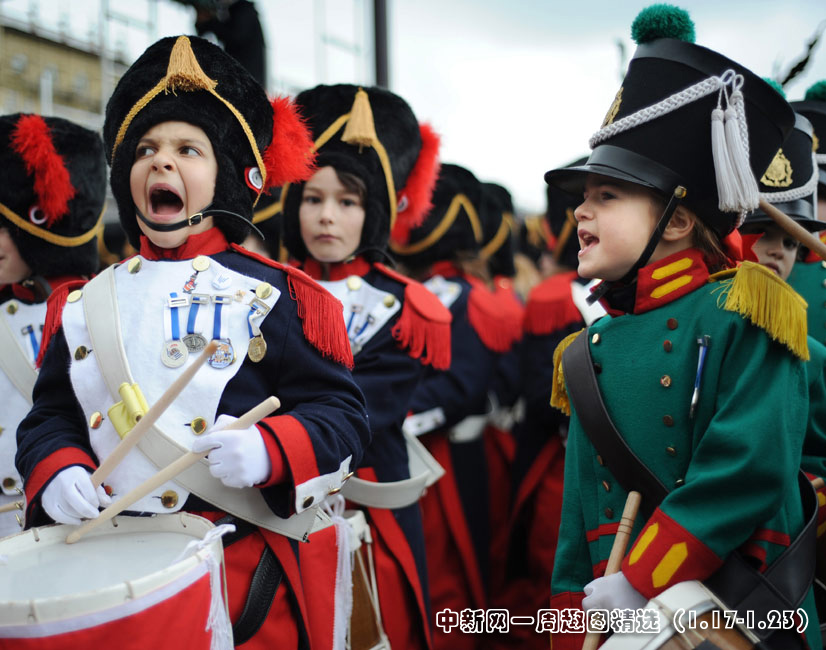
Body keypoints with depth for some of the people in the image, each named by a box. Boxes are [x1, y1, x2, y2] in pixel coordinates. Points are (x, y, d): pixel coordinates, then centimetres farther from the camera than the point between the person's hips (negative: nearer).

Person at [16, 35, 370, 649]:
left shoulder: (273, 297, -5)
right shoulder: (83, 304, 9)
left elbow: (341, 412, -6)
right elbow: (51, 414, 14)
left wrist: (269, 450, -24)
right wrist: (56, 471, -8)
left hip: (242, 572, -3)